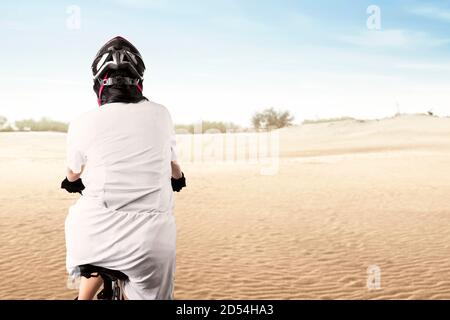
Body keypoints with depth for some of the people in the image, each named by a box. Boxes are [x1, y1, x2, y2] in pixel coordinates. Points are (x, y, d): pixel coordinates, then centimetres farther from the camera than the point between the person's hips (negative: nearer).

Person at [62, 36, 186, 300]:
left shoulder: (84, 122, 0)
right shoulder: (160, 115, 4)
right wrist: (178, 179, 46)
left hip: (97, 238, 0)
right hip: (152, 240, 0)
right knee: (150, 293, 20)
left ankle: (84, 297, 29)